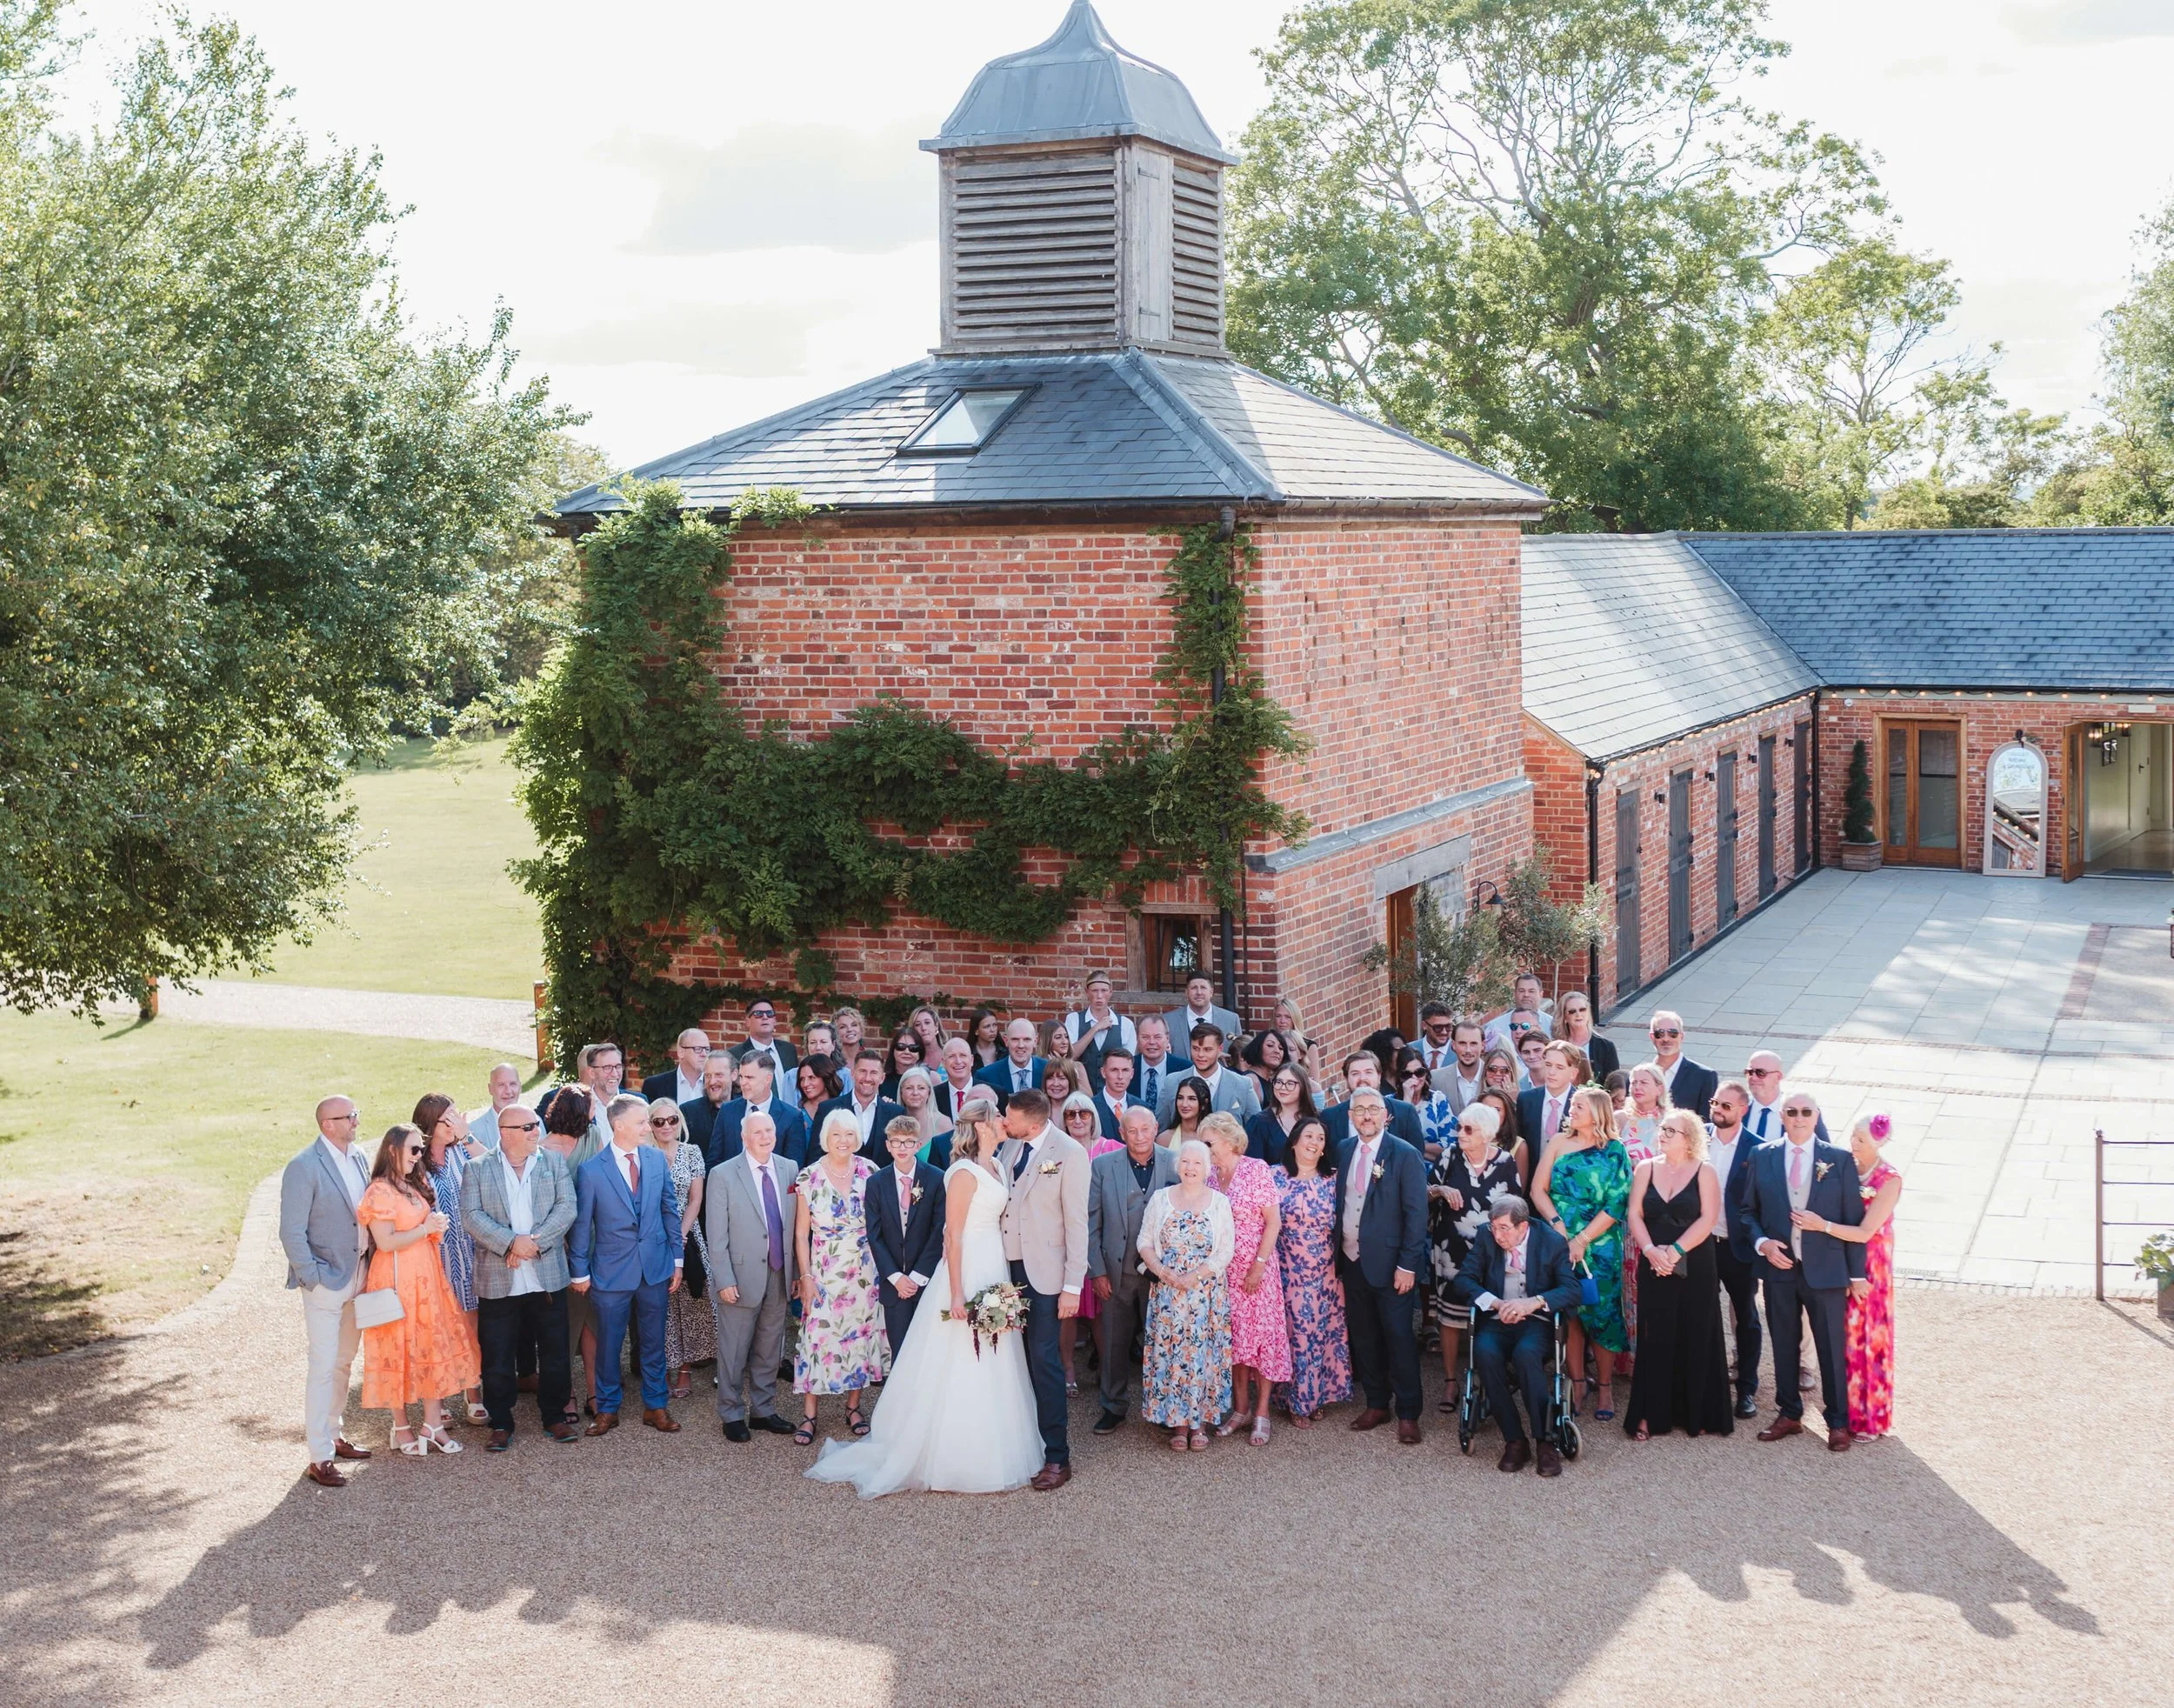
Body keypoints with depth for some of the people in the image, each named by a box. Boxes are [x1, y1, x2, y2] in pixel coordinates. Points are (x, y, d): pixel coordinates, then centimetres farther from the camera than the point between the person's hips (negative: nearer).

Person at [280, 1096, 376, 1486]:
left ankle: (333, 1437, 31)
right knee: (324, 1368, -5)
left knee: (344, 1363, 18)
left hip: (358, 1275, 8)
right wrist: (311, 1278, -17)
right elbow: (292, 1232, -16)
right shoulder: (303, 1167, -16)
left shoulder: (358, 1158, 7)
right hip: (326, 1279, -8)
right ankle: (319, 1458, 1)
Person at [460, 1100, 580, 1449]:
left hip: (547, 1276, 2)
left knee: (555, 1352, 9)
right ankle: (500, 1424, 16)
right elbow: (472, 1216, -8)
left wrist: (534, 1242, -15)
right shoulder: (478, 1169, 1)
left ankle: (555, 1416, 23)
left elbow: (566, 1208, -3)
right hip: (498, 1282, -1)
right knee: (497, 1357, 5)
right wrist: (511, 1242, -20)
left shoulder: (553, 1164, 6)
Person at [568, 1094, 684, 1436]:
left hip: (655, 1266, 3)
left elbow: (670, 1209, 7)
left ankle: (656, 1406, 26)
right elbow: (581, 1224, -3)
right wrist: (580, 1271, 0)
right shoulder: (590, 1170, -10)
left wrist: (677, 1257, 6)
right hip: (612, 1270, -3)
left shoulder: (657, 1158, 0)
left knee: (654, 1341, 13)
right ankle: (607, 1410, 23)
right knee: (609, 1343, 8)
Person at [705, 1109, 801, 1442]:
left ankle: (763, 1410, 26)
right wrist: (724, 1280, -12)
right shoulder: (723, 1175, -8)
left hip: (779, 1277, 4)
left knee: (770, 1350, 14)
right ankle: (732, 1415, 18)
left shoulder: (790, 1170, 5)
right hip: (741, 1279, -4)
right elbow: (716, 1235, -8)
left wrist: (797, 1271, 6)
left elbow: (796, 1224, 8)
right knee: (734, 1352, 5)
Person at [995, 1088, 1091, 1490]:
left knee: (1044, 1362, -5)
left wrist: (1073, 1287, -13)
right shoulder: (1008, 1146, 7)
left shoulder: (1069, 1154, -10)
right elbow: (997, 1202, 12)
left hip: (1042, 1273, -5)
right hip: (1007, 1266, 5)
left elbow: (1077, 1223, -10)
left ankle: (1056, 1457, 1)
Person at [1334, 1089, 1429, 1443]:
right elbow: (1340, 1203, 11)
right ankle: (1376, 1405, 24)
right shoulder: (1345, 1151, 7)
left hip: (1389, 1263, -5)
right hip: (1352, 1260, 5)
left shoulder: (1405, 1155, -10)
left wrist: (1408, 1265, -15)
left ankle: (1408, 1414, 8)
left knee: (1399, 1338, 0)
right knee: (1363, 1336, 12)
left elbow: (1416, 1213, -11)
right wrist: (1337, 1255, 6)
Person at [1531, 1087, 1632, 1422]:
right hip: (1560, 1241, 3)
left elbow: (1617, 1204, -7)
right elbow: (1538, 1189, 2)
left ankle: (1604, 1388, 8)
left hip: (1599, 1246, -2)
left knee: (1600, 1313, -1)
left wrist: (1582, 1240, -13)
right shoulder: (1558, 1143, 7)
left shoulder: (1615, 1152, -2)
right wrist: (1557, 1225, -12)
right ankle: (1576, 1383, 11)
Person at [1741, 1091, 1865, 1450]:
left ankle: (1838, 1422, 17)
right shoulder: (1762, 1157, 4)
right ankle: (1789, 1414, 26)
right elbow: (1749, 1210, 10)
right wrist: (1762, 1242, -9)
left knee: (1833, 1349, 4)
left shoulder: (1840, 1160, -2)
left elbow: (1855, 1220, -1)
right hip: (1779, 1269, 2)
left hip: (1825, 1270, -2)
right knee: (1784, 1347, 12)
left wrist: (1856, 1273, -3)